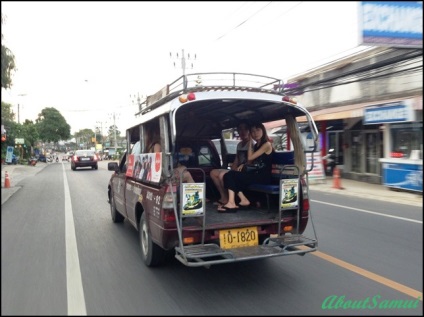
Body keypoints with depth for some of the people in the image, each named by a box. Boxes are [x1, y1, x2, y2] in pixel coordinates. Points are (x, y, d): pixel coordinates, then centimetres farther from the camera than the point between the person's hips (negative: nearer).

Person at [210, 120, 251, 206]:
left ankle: (227, 199, -13)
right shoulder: (240, 144, 20)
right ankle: (223, 197, -2)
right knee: (213, 172, 3)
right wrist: (233, 169, 3)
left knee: (222, 174, -29)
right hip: (237, 171, 10)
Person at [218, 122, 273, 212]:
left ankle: (232, 203, -21)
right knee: (230, 175, -7)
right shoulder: (256, 146, 21)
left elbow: (250, 157, -12)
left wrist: (250, 142, -2)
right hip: (256, 174, 8)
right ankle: (243, 200, -13)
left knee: (231, 175, -17)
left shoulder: (267, 144, -6)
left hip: (263, 176, -8)